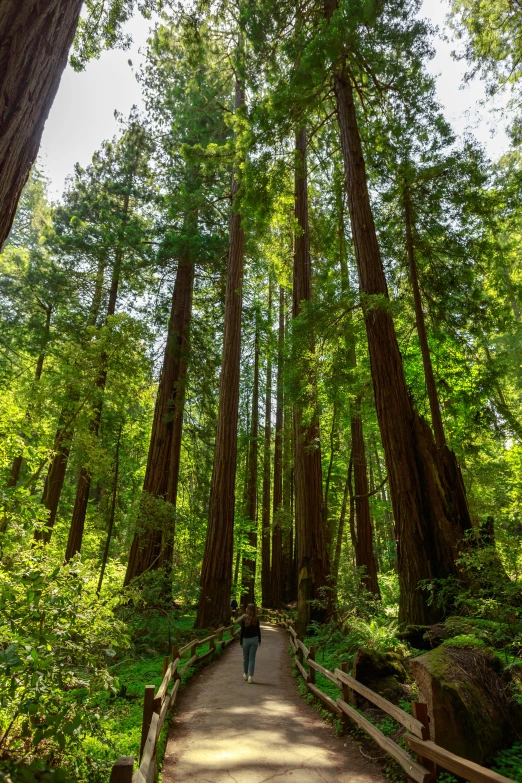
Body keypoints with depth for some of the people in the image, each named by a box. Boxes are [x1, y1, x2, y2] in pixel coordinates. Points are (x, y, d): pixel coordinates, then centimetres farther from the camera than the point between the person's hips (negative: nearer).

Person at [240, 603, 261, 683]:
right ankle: (250, 676, 2)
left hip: (246, 640, 0)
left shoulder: (244, 619, -11)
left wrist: (240, 641, 1)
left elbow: (242, 631, -8)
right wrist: (259, 640, 11)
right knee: (252, 658, 5)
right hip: (254, 639, 0)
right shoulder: (256, 619, -7)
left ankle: (245, 674, 32)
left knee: (245, 658, 17)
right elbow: (258, 630, -1)